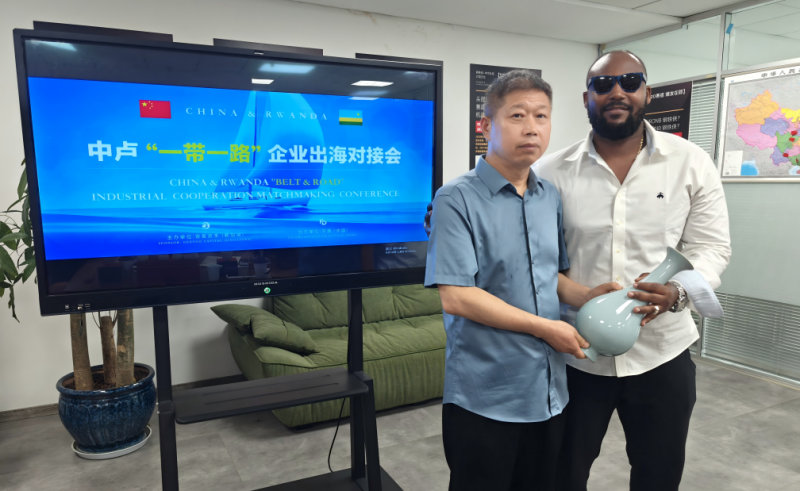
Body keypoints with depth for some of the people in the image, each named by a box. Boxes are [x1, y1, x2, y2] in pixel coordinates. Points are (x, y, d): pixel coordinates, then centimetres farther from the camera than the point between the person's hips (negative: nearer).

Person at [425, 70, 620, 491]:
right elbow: (456, 297, -21)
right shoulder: (457, 199, -14)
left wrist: (585, 297, -5)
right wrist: (544, 327, -17)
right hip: (484, 400, -6)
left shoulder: (551, 198, 7)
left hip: (549, 393, 6)